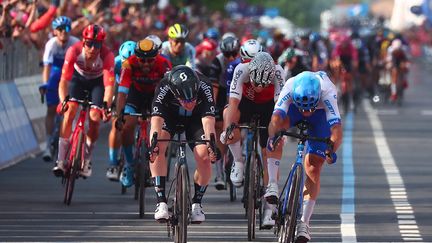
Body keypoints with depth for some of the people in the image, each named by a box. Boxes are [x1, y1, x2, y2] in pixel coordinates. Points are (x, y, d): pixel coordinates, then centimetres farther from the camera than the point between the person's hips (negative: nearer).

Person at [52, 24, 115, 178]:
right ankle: (61, 160, -15)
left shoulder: (107, 55, -35)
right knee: (69, 112, -19)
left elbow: (109, 85, -38)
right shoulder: (74, 51, -34)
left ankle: (86, 160, 8)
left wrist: (106, 107, -53)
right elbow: (64, 80, -34)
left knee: (95, 119, -14)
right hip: (78, 78, 0)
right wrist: (63, 101, -49)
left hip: (98, 81, 0)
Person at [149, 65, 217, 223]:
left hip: (195, 118, 0)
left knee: (204, 156, -22)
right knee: (158, 147, -28)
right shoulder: (164, 89, -37)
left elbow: (208, 121, -45)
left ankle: (196, 203, 1)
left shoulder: (204, 87, -36)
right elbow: (156, 121, -45)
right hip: (169, 116, 0)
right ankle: (161, 202, -23)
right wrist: (153, 146, -62)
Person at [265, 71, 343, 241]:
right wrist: (272, 136, -67)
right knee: (277, 131, -33)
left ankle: (304, 222, -1)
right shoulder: (290, 88, -38)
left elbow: (336, 128, -48)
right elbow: (276, 117, -48)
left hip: (321, 114, -1)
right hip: (293, 111, 1)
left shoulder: (327, 92, -41)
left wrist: (331, 149, -66)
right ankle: (272, 185, -28)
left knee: (313, 168, -10)